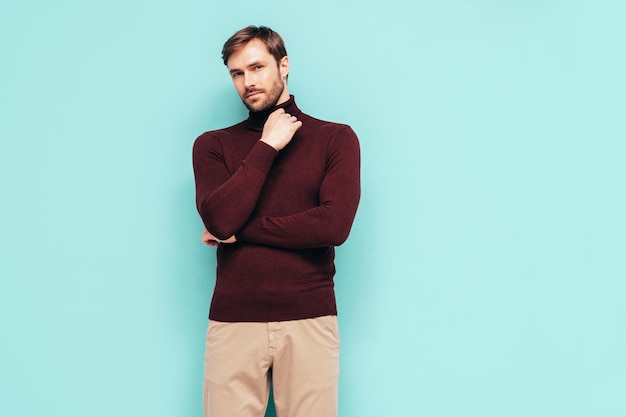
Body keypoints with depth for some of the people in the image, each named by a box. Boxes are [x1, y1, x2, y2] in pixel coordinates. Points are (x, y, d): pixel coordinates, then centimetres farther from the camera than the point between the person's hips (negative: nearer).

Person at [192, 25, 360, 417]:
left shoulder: (336, 138, 4)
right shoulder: (213, 145, 8)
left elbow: (334, 224, -10)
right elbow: (220, 220, -8)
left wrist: (240, 230, -6)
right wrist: (267, 146, -6)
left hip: (310, 319, -1)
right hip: (233, 321, 1)